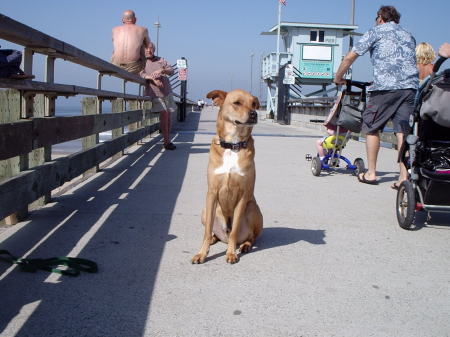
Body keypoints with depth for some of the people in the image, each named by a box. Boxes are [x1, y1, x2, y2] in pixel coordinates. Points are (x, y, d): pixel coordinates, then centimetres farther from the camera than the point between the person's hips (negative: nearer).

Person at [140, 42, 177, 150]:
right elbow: (141, 74, -14)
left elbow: (171, 71, 5)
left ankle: (168, 140, 19)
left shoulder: (161, 60, 14)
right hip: (154, 93, -5)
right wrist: (153, 78, -27)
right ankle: (166, 141, -12)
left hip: (167, 91, 5)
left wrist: (162, 70, -16)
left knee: (168, 115, 8)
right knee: (164, 113, -17)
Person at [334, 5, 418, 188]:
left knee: (372, 128, 8)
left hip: (385, 86, -5)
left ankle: (371, 173, 11)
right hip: (411, 86, 5)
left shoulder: (375, 31, 11)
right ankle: (404, 177, -4)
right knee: (403, 131, 2)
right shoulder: (408, 35, 27)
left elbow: (350, 57, 9)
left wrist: (338, 78, 22)